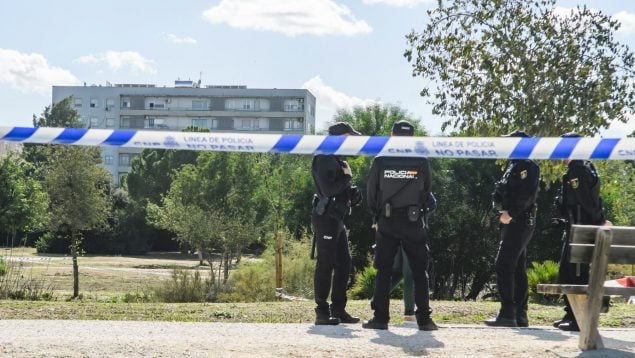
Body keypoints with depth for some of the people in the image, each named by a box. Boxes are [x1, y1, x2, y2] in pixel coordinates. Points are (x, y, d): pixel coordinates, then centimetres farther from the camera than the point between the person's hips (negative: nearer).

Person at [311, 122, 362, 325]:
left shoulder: (337, 161, 18)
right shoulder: (324, 159, -13)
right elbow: (328, 189, -24)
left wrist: (353, 194, 7)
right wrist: (347, 177, -11)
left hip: (337, 219, 10)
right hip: (325, 218, -10)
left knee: (344, 263, 11)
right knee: (325, 264, -7)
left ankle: (338, 310, 16)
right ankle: (322, 312, -3)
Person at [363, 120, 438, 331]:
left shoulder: (380, 161, -1)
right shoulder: (421, 162, -1)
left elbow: (371, 192, 4)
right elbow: (426, 192, 5)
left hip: (386, 221, 0)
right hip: (413, 222, 0)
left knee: (383, 271, 6)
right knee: (419, 272, 6)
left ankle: (380, 318, 1)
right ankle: (424, 319, 2)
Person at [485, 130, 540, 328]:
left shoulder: (528, 166, -9)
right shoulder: (512, 165, 19)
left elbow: (527, 195, -20)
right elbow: (500, 192, 17)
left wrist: (511, 213, -23)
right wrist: (502, 208, -1)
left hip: (520, 222, -10)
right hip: (511, 222, 10)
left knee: (503, 265, -14)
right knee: (517, 268, 11)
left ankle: (507, 314, -15)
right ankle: (520, 315, 17)